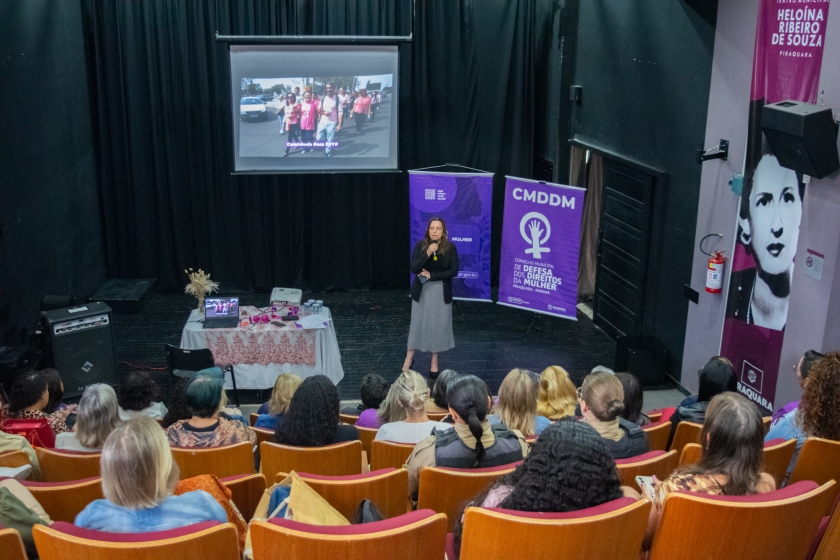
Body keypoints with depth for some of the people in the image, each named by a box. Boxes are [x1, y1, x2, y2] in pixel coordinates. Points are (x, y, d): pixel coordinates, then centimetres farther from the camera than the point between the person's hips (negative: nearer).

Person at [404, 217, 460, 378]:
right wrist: (427, 254, -27)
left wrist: (431, 275, -15)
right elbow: (413, 268, -14)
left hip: (442, 292, 0)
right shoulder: (420, 245, -7)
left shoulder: (450, 247, -7)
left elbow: (454, 271, -10)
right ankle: (409, 358, 23)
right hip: (422, 290, 0)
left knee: (438, 325, 6)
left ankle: (434, 362, 20)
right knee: (417, 324, 7)